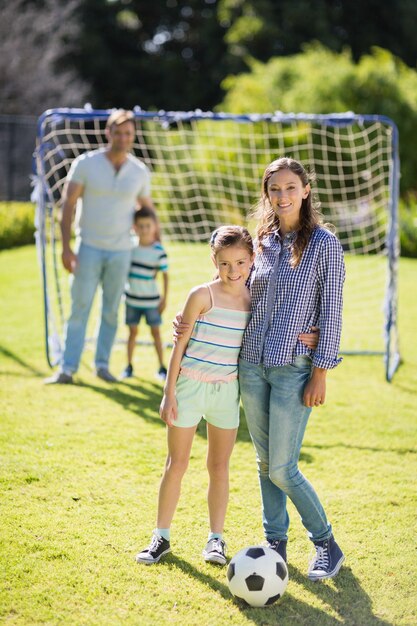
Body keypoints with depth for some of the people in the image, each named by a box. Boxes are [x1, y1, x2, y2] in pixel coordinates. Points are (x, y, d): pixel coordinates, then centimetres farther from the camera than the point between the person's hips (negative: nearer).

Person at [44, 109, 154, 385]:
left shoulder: (141, 172, 2)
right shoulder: (85, 164, -6)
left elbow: (147, 209, 14)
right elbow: (68, 205, -5)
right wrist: (66, 247, -11)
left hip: (121, 250, 2)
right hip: (89, 247, -2)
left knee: (111, 311, 8)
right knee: (79, 308, -4)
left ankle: (102, 364, 19)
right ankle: (68, 368, -1)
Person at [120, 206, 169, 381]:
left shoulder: (159, 251, -11)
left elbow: (165, 275, -6)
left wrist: (164, 298, -6)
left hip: (151, 300, -3)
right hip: (132, 299, 3)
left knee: (155, 332, 5)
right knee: (133, 331, 9)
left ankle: (162, 367, 12)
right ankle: (129, 365, 17)